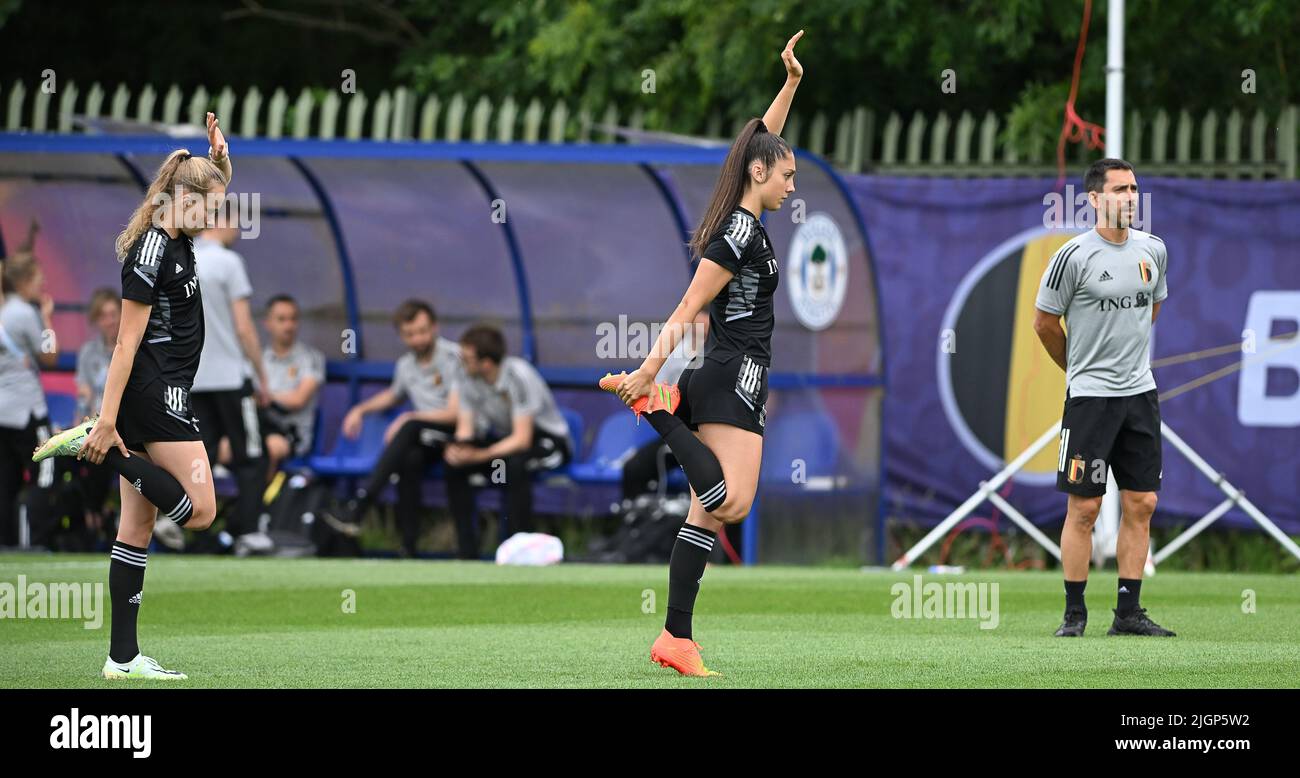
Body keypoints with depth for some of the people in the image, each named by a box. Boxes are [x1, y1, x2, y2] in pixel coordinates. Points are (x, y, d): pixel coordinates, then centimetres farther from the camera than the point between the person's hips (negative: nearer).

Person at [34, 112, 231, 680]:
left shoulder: (175, 241, 12)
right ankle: (96, 446, -8)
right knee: (200, 509, -9)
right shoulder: (152, 252, -14)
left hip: (150, 398, 10)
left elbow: (213, 192, 33)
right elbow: (127, 343, -18)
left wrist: (218, 158, 10)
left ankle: (123, 658, 6)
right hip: (156, 394, -10)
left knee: (137, 527, 6)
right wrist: (107, 422, -21)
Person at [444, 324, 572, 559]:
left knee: (515, 465, -38)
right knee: (455, 465, -16)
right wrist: (458, 449, -28)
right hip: (505, 439, 6)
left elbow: (522, 439, -30)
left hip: (548, 440, -6)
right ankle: (467, 553, -13)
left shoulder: (519, 376, -27)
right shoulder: (470, 381, -9)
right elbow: (465, 429, -4)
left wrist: (480, 455, -38)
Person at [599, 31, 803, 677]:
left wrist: (791, 82, 32)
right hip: (734, 380, -10)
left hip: (720, 379, 10)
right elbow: (687, 309, -16)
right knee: (730, 503, -20)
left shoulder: (739, 221, 14)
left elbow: (761, 141, 30)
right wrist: (649, 370, -20)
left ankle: (676, 638, -2)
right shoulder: (742, 233, -11)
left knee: (707, 515, 4)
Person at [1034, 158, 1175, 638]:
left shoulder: (1153, 250, 6)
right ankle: (1074, 613, 2)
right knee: (1084, 506, -4)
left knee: (1141, 504, 4)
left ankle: (1128, 612, 10)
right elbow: (1044, 322, -1)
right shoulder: (1075, 256, -11)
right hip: (1089, 396, -5)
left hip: (1140, 391, 5)